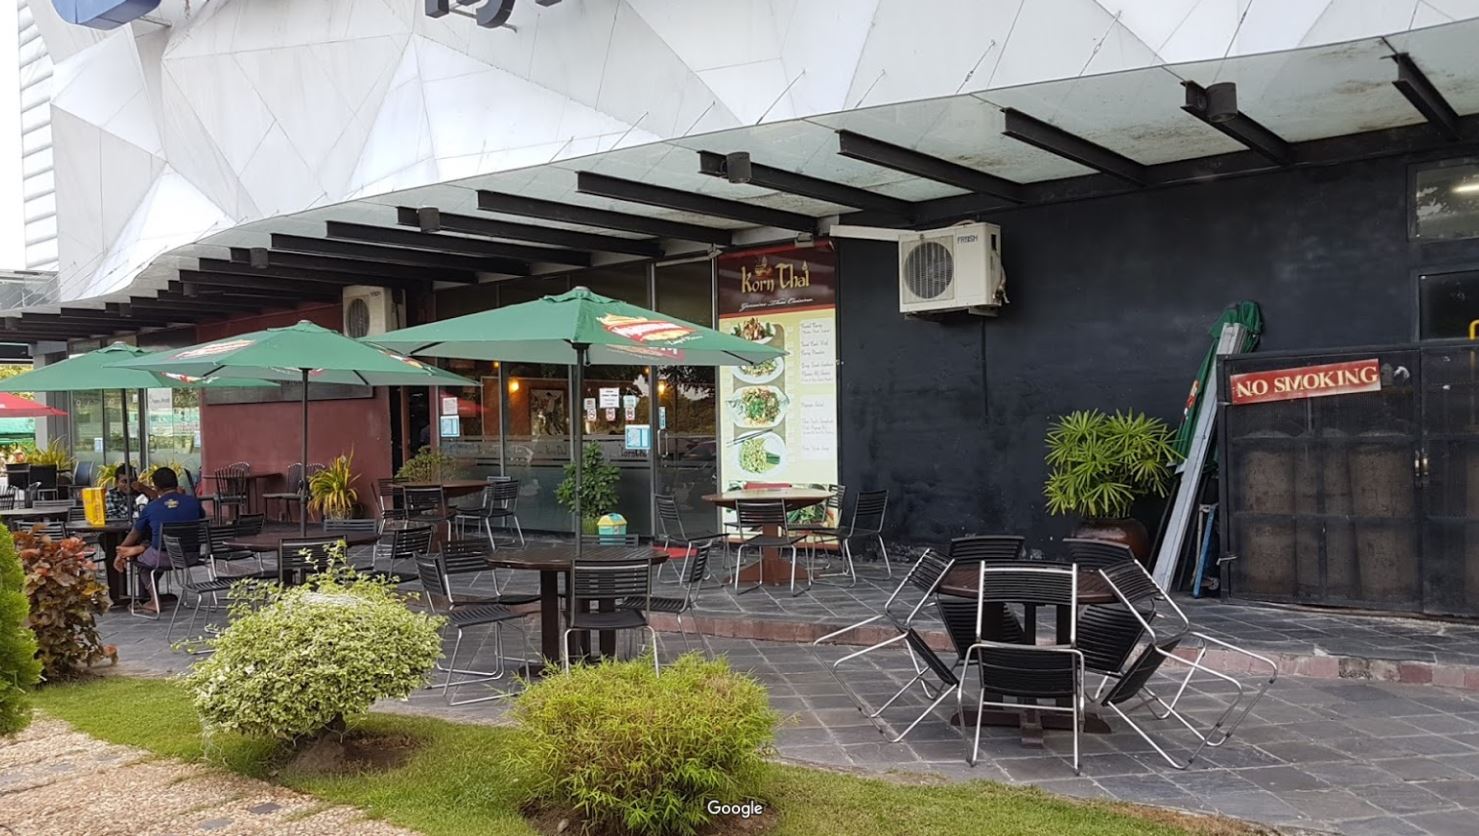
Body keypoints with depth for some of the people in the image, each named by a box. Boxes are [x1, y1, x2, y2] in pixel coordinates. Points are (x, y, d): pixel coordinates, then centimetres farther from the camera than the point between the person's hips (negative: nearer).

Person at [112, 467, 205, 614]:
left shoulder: (150, 508, -5)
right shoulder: (193, 502, -2)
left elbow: (135, 534, 9)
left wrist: (120, 554, 25)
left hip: (163, 559, -4)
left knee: (139, 557, 27)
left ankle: (154, 598, 22)